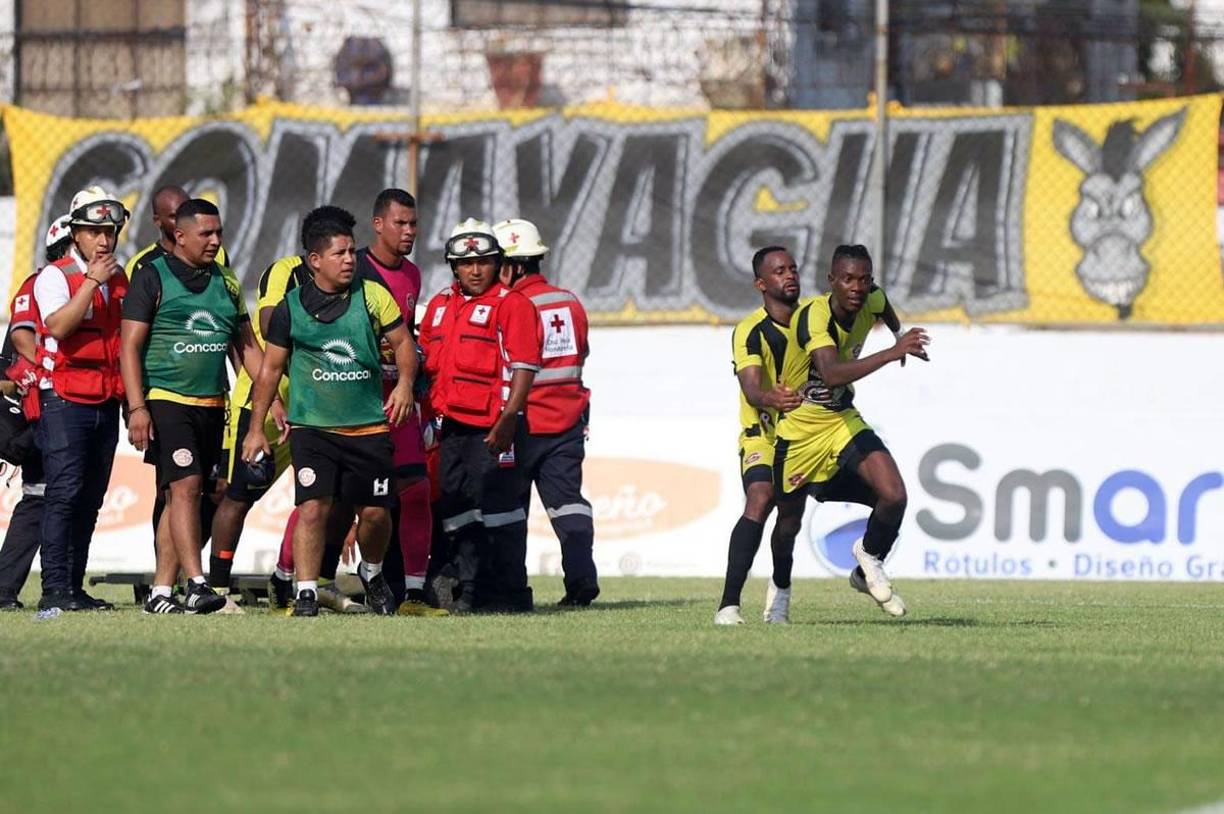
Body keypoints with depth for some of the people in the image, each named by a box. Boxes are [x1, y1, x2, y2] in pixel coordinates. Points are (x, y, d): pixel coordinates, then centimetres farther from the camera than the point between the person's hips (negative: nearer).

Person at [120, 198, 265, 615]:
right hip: (166, 402, -6)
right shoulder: (152, 277, -2)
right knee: (185, 487, -16)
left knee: (182, 496, 6)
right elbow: (130, 346, -6)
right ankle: (196, 584, -22)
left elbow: (246, 346, 20)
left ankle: (160, 592, 9)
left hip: (212, 405, 6)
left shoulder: (225, 282, 15)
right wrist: (136, 407, -14)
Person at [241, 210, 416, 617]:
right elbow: (271, 368, 9)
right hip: (312, 427, -1)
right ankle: (306, 595, -7)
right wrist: (256, 428, 8)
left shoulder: (372, 296, 2)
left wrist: (404, 383, -9)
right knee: (312, 508, -13)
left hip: (369, 427, 1)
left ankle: (372, 573, 34)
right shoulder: (291, 307, 0)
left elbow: (402, 342, 11)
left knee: (375, 512, 5)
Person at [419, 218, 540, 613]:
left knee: (499, 507, -6)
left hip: (492, 428, -8)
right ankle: (469, 589, 17)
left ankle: (510, 592, -1)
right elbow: (428, 362, 25)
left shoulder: (512, 305, -6)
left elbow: (524, 367, -12)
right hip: (453, 427, 8)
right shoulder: (440, 305, 17)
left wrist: (508, 420, -20)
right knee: (457, 511, 10)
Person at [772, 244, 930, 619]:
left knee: (893, 496, -17)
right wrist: (892, 353, -53)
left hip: (843, 420, 4)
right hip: (799, 429, -4)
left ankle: (869, 561, 11)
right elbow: (831, 374, -48)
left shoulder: (872, 302, -11)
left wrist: (904, 340, 34)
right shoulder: (814, 317, -31)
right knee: (789, 520, 13)